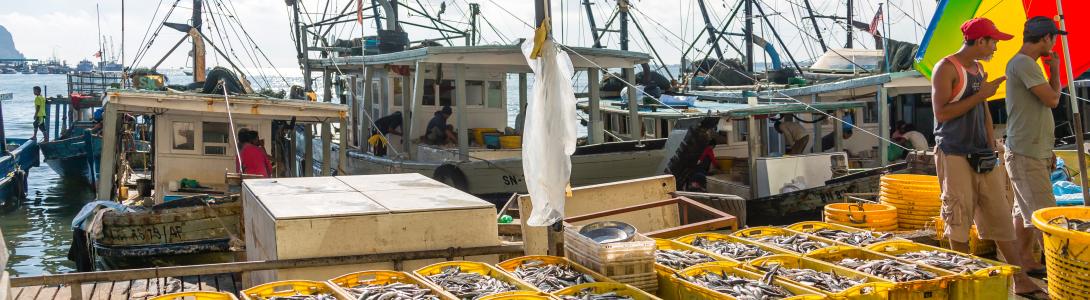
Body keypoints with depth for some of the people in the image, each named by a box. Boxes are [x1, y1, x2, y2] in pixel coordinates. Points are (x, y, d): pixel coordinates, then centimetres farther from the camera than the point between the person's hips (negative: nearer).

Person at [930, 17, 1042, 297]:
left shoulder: (979, 69, 17)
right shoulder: (946, 68, -9)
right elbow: (941, 113, -16)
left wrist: (992, 149, 14)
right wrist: (980, 95, -15)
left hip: (981, 156, 8)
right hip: (954, 155, -8)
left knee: (1001, 216, 6)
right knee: (959, 221, -2)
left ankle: (1021, 280, 10)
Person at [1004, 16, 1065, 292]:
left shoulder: (1025, 64, 18)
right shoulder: (1023, 63, -14)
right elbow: (1052, 99, -18)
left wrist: (1047, 149, 21)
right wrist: (1055, 70, -1)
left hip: (1035, 152, 10)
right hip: (1025, 153, -10)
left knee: (1025, 211, 14)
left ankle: (1026, 261, 20)